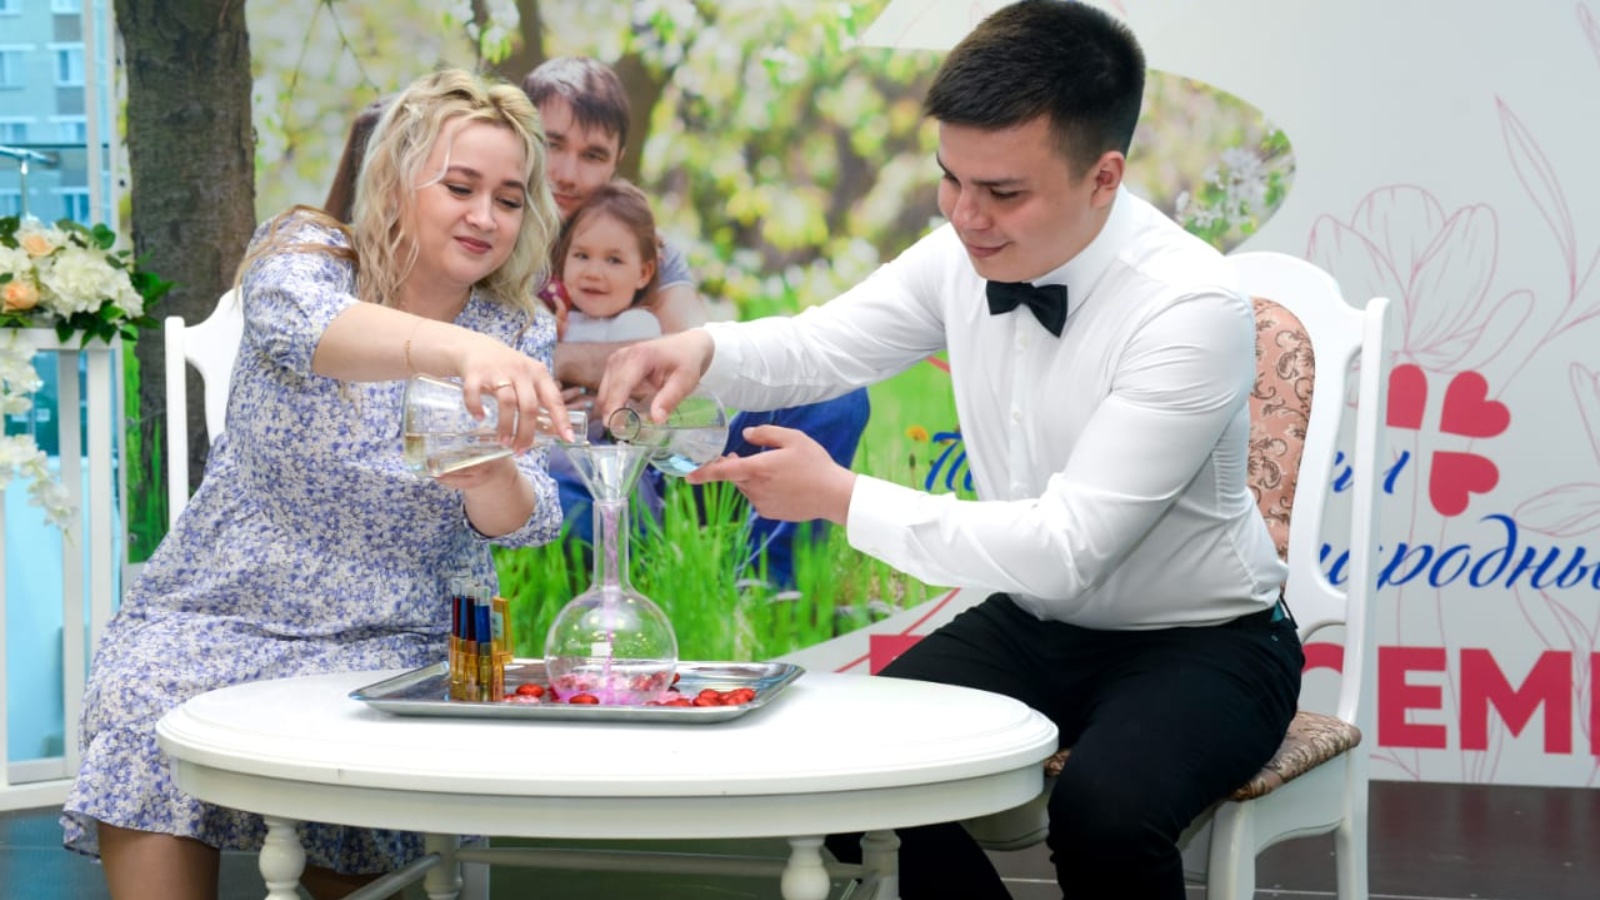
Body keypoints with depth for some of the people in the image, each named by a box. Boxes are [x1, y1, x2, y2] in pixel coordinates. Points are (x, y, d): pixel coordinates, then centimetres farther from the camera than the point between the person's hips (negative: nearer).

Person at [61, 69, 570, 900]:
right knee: (141, 709, -27)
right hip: (220, 612, -1)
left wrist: (489, 474, -33)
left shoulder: (521, 337, 3)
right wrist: (460, 349, -49)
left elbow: (526, 520, -8)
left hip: (397, 642, 1)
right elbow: (306, 325, -29)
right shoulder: (305, 255, -4)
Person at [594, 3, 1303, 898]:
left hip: (1200, 644, -6)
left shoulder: (1192, 306, -27)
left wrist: (844, 497, -28)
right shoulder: (964, 254, -8)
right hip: (1036, 624, 6)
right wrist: (702, 348, -19)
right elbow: (818, 347, 4)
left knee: (1102, 811, -33)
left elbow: (1067, 547, -30)